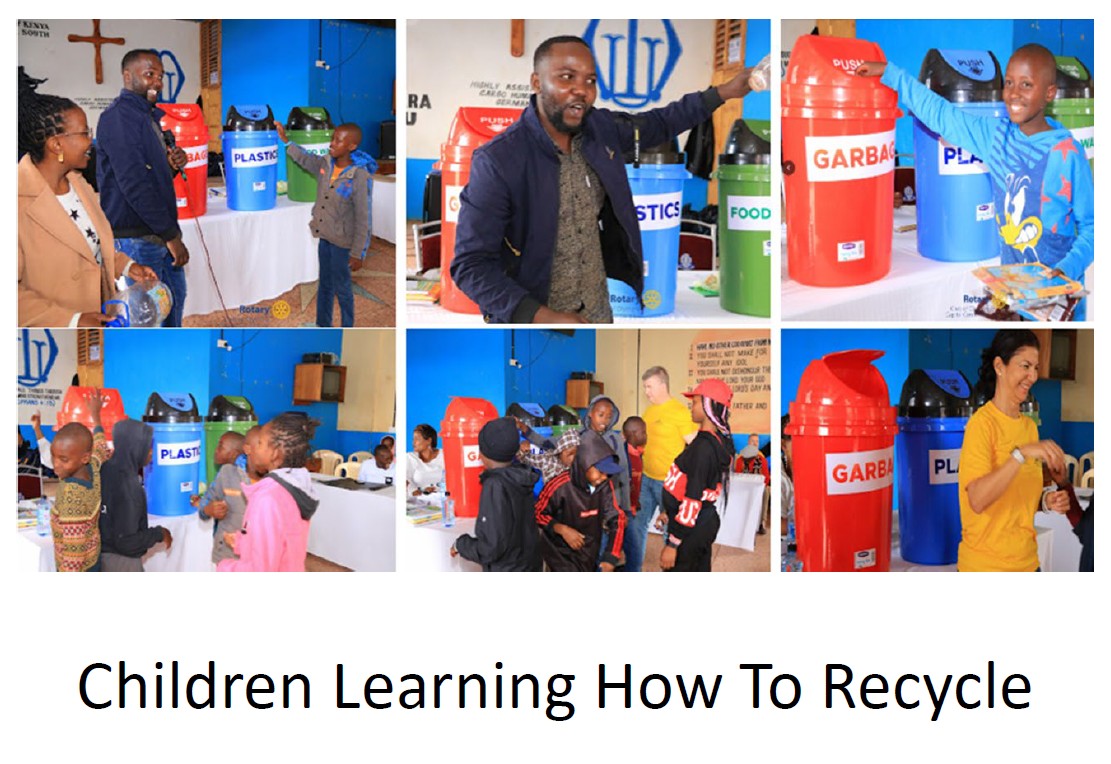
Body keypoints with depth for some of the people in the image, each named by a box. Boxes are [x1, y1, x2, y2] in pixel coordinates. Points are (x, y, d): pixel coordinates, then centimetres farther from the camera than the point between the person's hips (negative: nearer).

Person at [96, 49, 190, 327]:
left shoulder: (148, 116, 17)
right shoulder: (119, 117, -14)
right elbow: (134, 184, -22)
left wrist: (172, 165, 1)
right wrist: (171, 235, -20)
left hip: (161, 238, 10)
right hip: (135, 239, -10)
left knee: (174, 301, 17)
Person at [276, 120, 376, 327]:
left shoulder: (360, 177, -24)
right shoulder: (325, 164, -5)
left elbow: (363, 220, -20)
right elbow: (305, 159, 20)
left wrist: (358, 253, -17)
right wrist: (286, 141, 15)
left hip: (342, 242, -6)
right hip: (324, 237, 6)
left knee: (342, 288, 8)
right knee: (325, 284, 20)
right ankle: (323, 325, 36)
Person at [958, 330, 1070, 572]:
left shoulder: (1030, 426, 9)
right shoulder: (982, 423, -13)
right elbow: (977, 500, -25)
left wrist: (1046, 502, 0)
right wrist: (1022, 453, -32)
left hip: (1027, 560, 7)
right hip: (986, 564, -7)